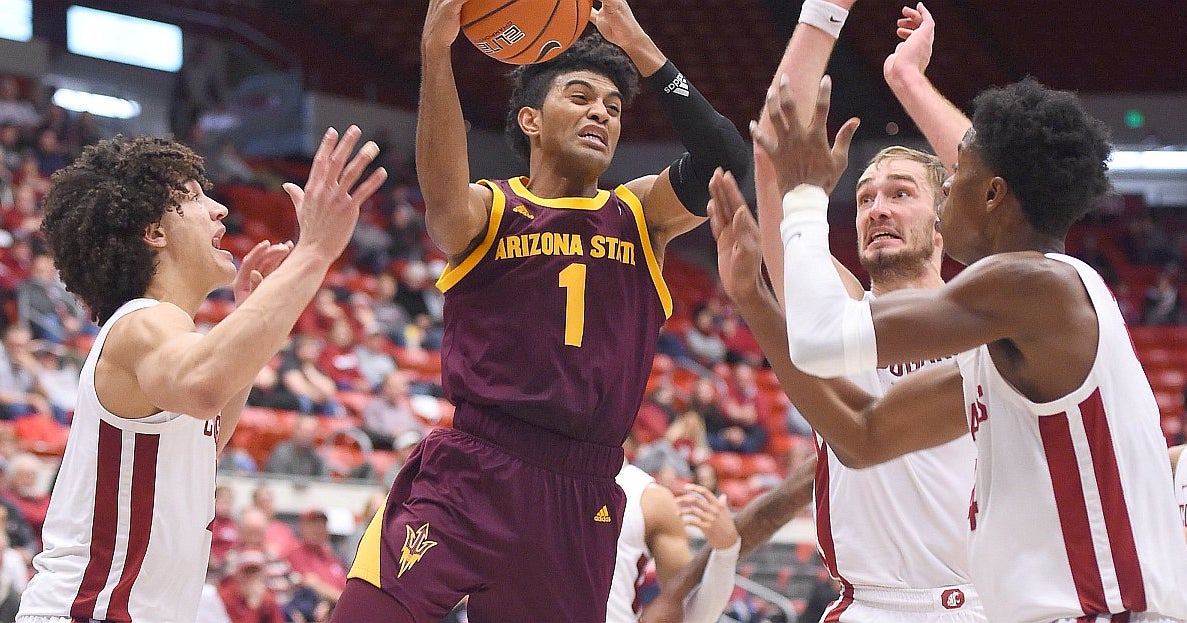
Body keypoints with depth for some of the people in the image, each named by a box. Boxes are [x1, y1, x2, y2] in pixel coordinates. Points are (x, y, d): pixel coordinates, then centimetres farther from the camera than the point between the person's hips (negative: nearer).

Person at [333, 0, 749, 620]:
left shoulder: (640, 215, 14)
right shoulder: (488, 208, 5)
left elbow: (726, 162, -6)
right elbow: (444, 201, -21)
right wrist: (436, 51, -34)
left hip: (584, 500, 3)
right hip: (469, 480, -3)